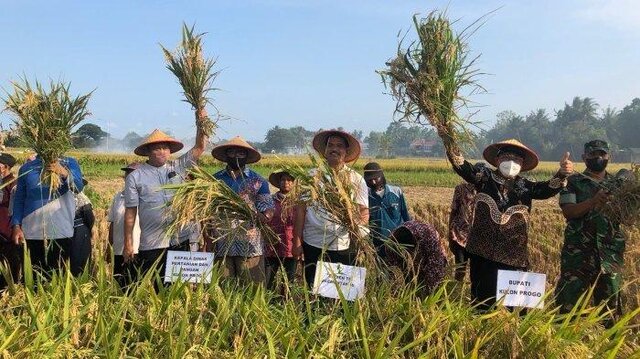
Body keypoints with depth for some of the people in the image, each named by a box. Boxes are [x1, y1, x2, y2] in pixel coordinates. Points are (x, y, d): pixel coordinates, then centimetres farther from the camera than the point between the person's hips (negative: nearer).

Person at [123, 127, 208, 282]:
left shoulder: (178, 167, 7)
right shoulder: (135, 177, 0)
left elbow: (199, 147, 4)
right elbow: (130, 212, -1)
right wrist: (128, 244, -2)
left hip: (181, 240, 2)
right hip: (152, 245, -2)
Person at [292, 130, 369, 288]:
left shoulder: (356, 180, 5)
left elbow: (364, 213, 3)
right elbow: (300, 210, 4)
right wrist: (297, 241, 0)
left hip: (342, 247, 0)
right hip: (313, 245, 0)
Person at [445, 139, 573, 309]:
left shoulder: (525, 186, 5)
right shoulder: (484, 177, 1)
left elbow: (547, 189, -10)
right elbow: (462, 167, -12)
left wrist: (561, 174, -30)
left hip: (514, 257, 1)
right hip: (482, 253, -1)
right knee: (482, 298, 12)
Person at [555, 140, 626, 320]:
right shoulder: (573, 182, 3)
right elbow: (568, 212, -10)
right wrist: (594, 201, -22)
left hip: (611, 252, 3)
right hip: (578, 251, -3)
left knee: (610, 301, 9)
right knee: (568, 300, -2)